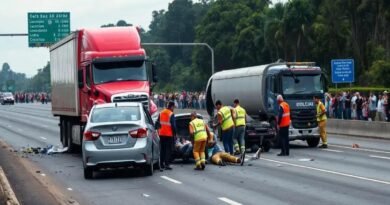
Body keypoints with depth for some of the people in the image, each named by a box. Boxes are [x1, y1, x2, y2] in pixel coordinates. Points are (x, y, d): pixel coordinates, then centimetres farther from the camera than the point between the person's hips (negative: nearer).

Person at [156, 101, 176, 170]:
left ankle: (162, 164, 16)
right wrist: (175, 133, -5)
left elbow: (157, 123, 12)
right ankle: (166, 164, -8)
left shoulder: (161, 113, 9)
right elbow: (173, 125, -14)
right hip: (169, 134, -6)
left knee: (162, 149, 14)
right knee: (168, 149, -2)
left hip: (161, 134, 6)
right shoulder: (171, 114, -12)